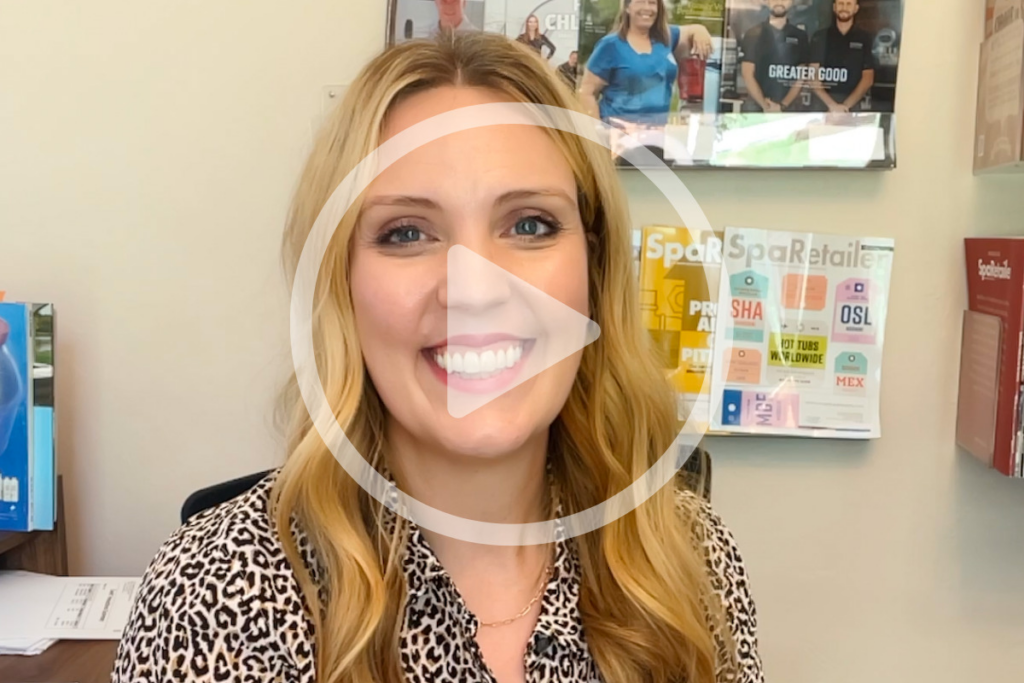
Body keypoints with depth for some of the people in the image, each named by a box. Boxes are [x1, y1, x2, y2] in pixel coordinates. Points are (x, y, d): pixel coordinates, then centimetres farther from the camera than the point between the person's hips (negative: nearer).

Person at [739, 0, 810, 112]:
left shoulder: (800, 36, 8)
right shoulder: (753, 34, 3)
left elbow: (801, 76, 4)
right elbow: (747, 75, -3)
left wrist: (783, 105, -8)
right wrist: (765, 105, -9)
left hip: (788, 107, 1)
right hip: (756, 105, -1)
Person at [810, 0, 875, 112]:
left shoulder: (865, 38, 7)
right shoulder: (820, 37, 7)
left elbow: (868, 78, 3)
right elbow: (813, 76, 1)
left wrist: (846, 105, -10)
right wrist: (832, 105, -12)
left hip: (853, 104, 0)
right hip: (823, 103, 0)